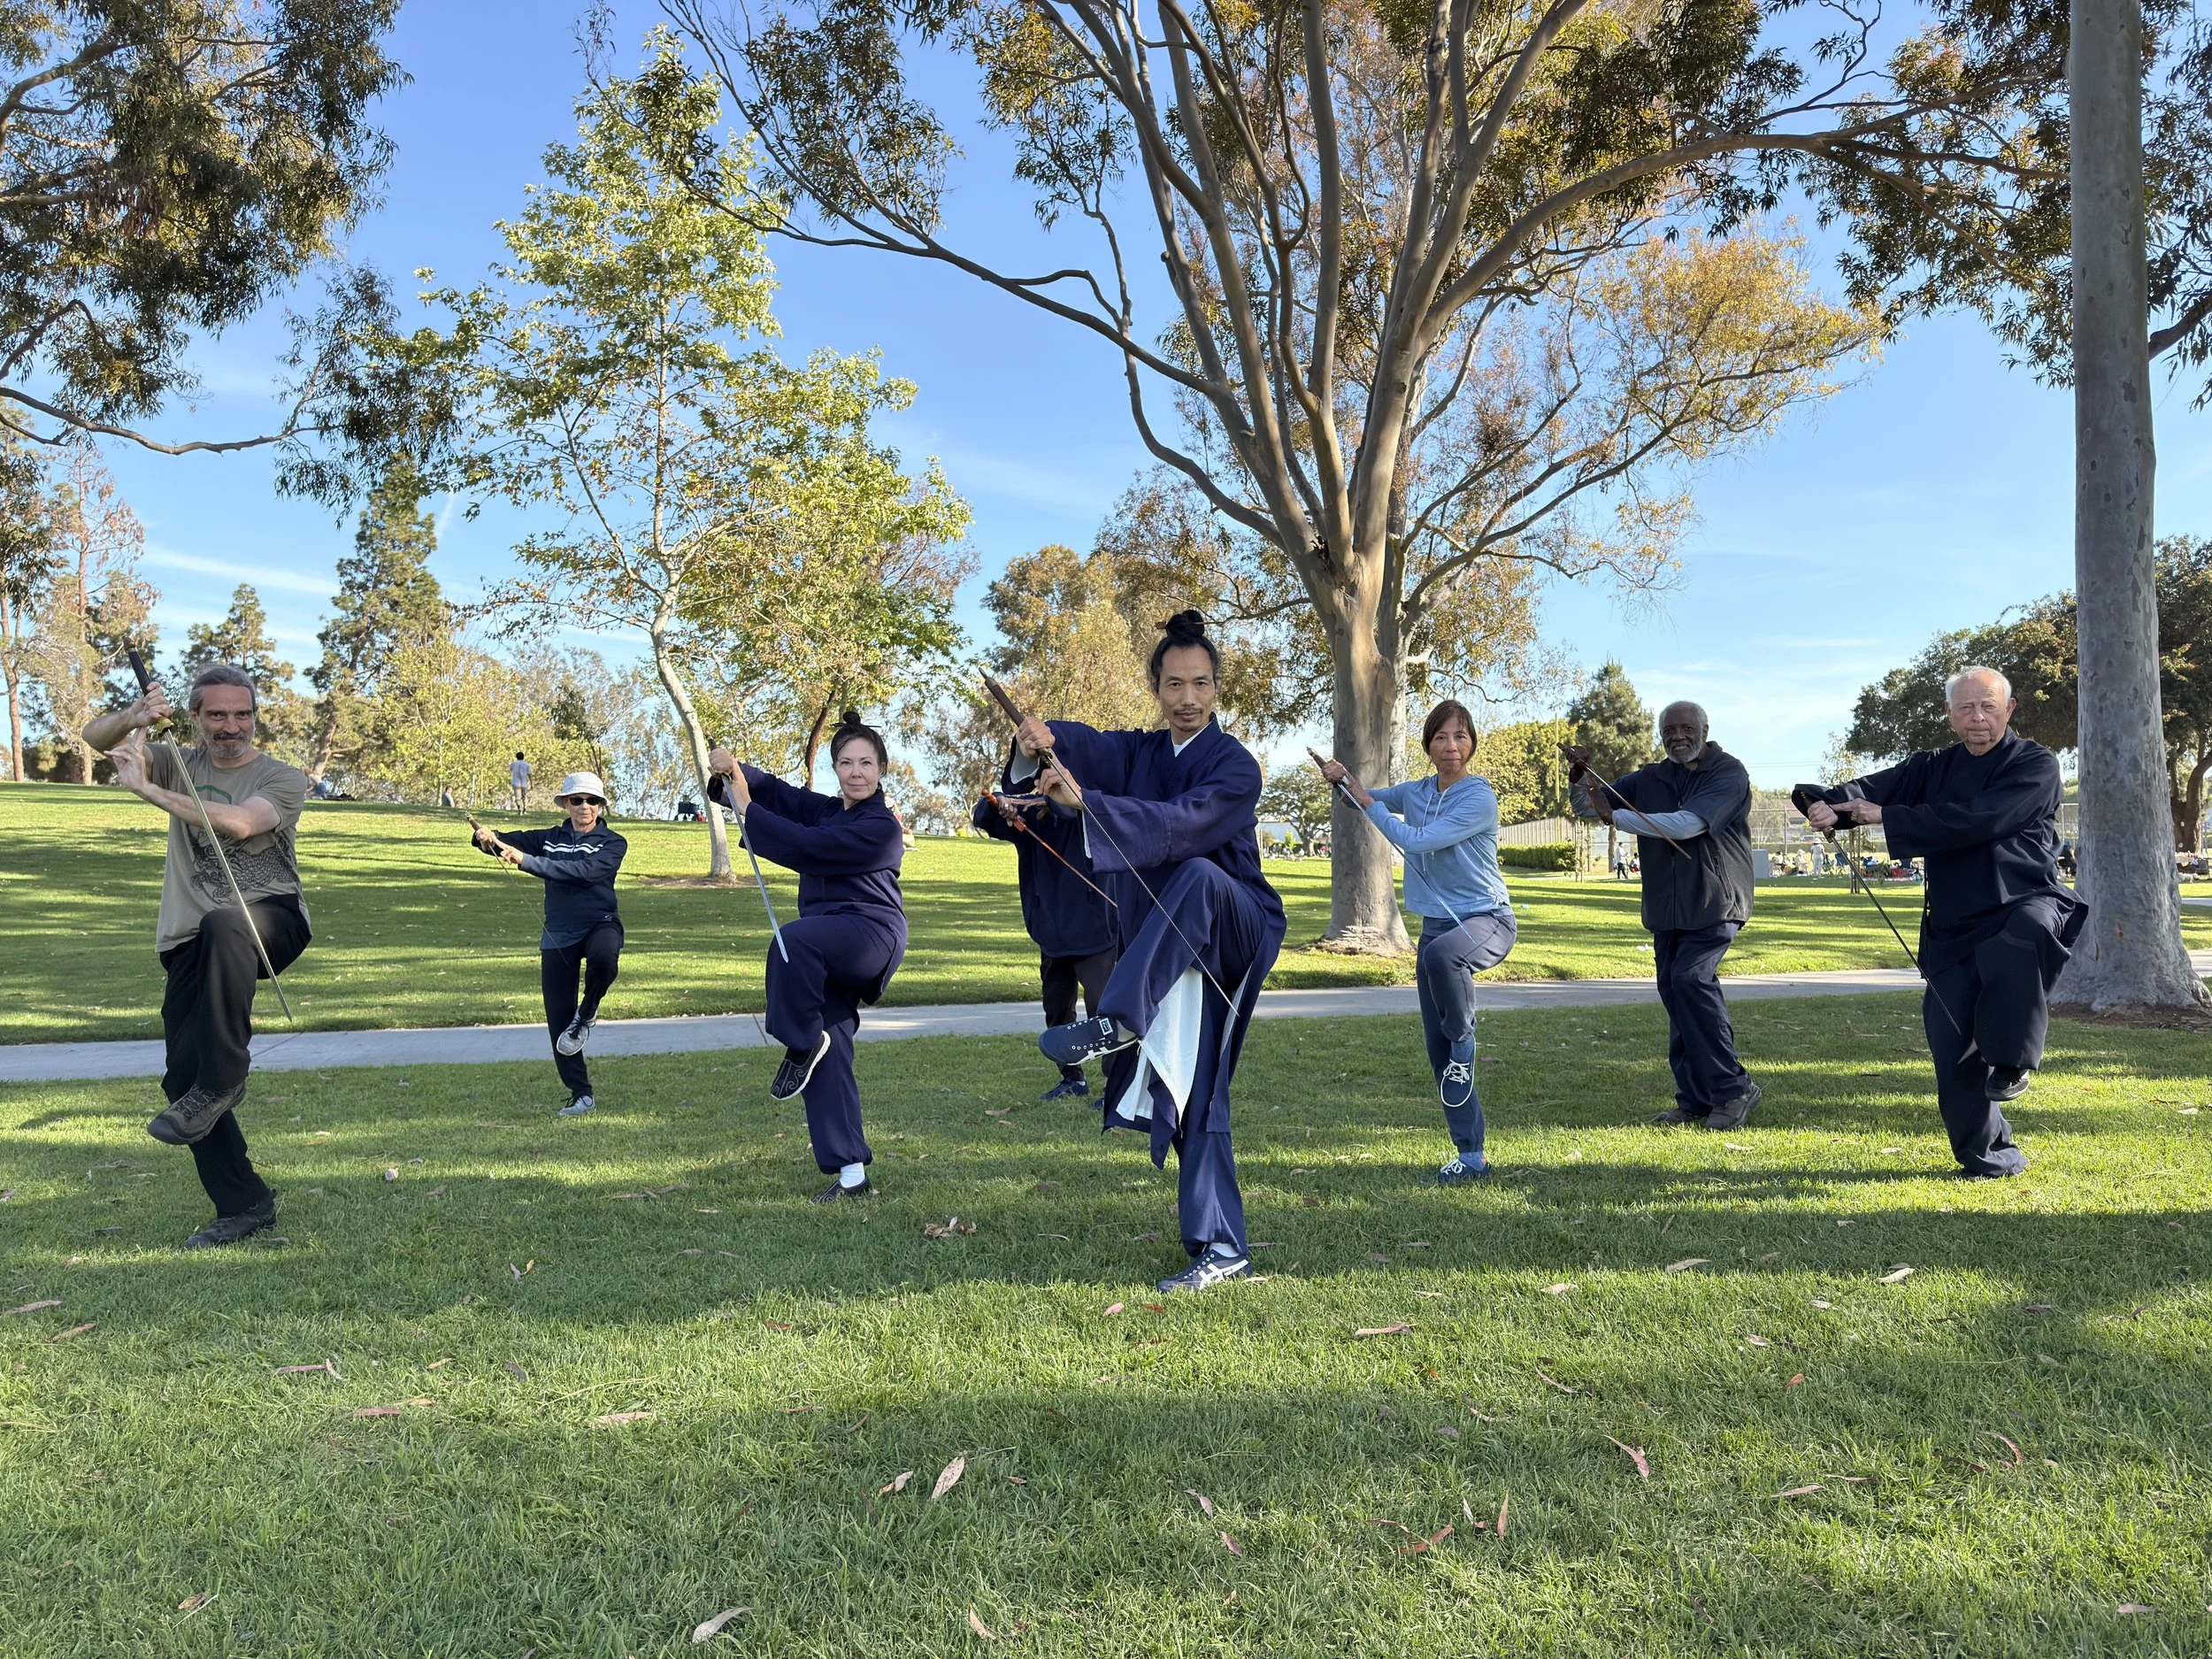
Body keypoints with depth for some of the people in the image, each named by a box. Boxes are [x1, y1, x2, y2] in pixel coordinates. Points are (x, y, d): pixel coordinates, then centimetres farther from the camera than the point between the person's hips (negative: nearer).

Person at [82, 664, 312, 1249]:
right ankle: (244, 1205, 11)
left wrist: (145, 789, -20)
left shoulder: (284, 779, -1)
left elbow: (239, 823, -20)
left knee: (223, 925, -42)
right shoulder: (181, 764, 14)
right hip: (190, 943, 5)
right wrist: (132, 716, -16)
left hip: (272, 923, -5)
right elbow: (95, 737, 7)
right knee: (182, 1079, -1)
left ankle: (221, 1080, -32)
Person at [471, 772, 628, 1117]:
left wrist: (526, 861, -25)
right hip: (558, 934, 3)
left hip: (600, 924, -3)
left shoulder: (612, 844, -1)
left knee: (604, 956, -39)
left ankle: (586, 1016, -9)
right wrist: (486, 839, -23)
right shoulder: (548, 839, 12)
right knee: (558, 1020, 1)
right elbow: (510, 842, 1)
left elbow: (585, 870, -18)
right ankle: (581, 1094, 14)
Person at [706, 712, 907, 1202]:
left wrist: (747, 811, -10)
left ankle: (802, 1044, -14)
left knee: (795, 939, -36)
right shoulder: (823, 810, 16)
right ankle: (852, 1175, 3)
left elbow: (805, 848, -17)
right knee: (830, 1059, -1)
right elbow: (773, 790, 11)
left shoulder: (881, 827, -9)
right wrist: (732, 770, -10)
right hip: (827, 951, 8)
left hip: (873, 935, -7)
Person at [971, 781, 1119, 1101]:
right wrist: (997, 805, -30)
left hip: (1092, 927, -5)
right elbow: (984, 817, -7)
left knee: (1101, 1005, -10)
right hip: (1052, 931, 6)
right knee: (1057, 1009, 13)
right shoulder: (1023, 818, 5)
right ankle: (1073, 1078, 28)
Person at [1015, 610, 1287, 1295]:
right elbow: (1090, 748, -12)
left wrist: (1083, 801, -39)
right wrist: (1045, 739, -36)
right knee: (1193, 1091, 2)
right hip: (1167, 950, 5)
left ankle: (1117, 1020, -40)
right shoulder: (1140, 753, 9)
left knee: (1199, 876, -38)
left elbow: (1180, 824, -28)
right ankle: (1221, 1248, 10)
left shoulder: (1235, 765, -11)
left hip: (1236, 935, -5)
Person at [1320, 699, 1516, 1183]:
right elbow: (1367, 798, 23)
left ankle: (1465, 1045, -14)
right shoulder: (1416, 792, 7)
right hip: (1437, 923, 7)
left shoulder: (1479, 797, -13)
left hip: (1487, 919, -6)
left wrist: (1366, 800, -12)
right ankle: (1470, 1155, 14)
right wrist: (1341, 779, 1)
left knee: (1441, 955, -41)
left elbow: (1418, 841, -21)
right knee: (1438, 1048, 4)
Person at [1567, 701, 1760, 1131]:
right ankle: (1695, 1101, 12)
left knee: (1690, 979, -22)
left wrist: (1615, 816, -19)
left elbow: (1688, 824, -21)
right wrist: (1580, 777, -9)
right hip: (1666, 908, 6)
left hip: (1715, 903, -6)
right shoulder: (1649, 779, 11)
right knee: (1674, 993, 5)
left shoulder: (1729, 774, -7)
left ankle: (1732, 1088, -10)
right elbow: (1588, 806, 13)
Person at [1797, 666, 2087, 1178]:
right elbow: (1877, 788, -4)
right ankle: (1988, 1156, 19)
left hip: (2027, 903, -5)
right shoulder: (1933, 766, 12)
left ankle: (2010, 1063, -21)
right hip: (1954, 928, 5)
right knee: (1951, 1041, 0)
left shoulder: (2035, 765, -5)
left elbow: (1975, 820, -20)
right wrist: (1830, 804, -26)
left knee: (2028, 933, -41)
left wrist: (1887, 817, -18)